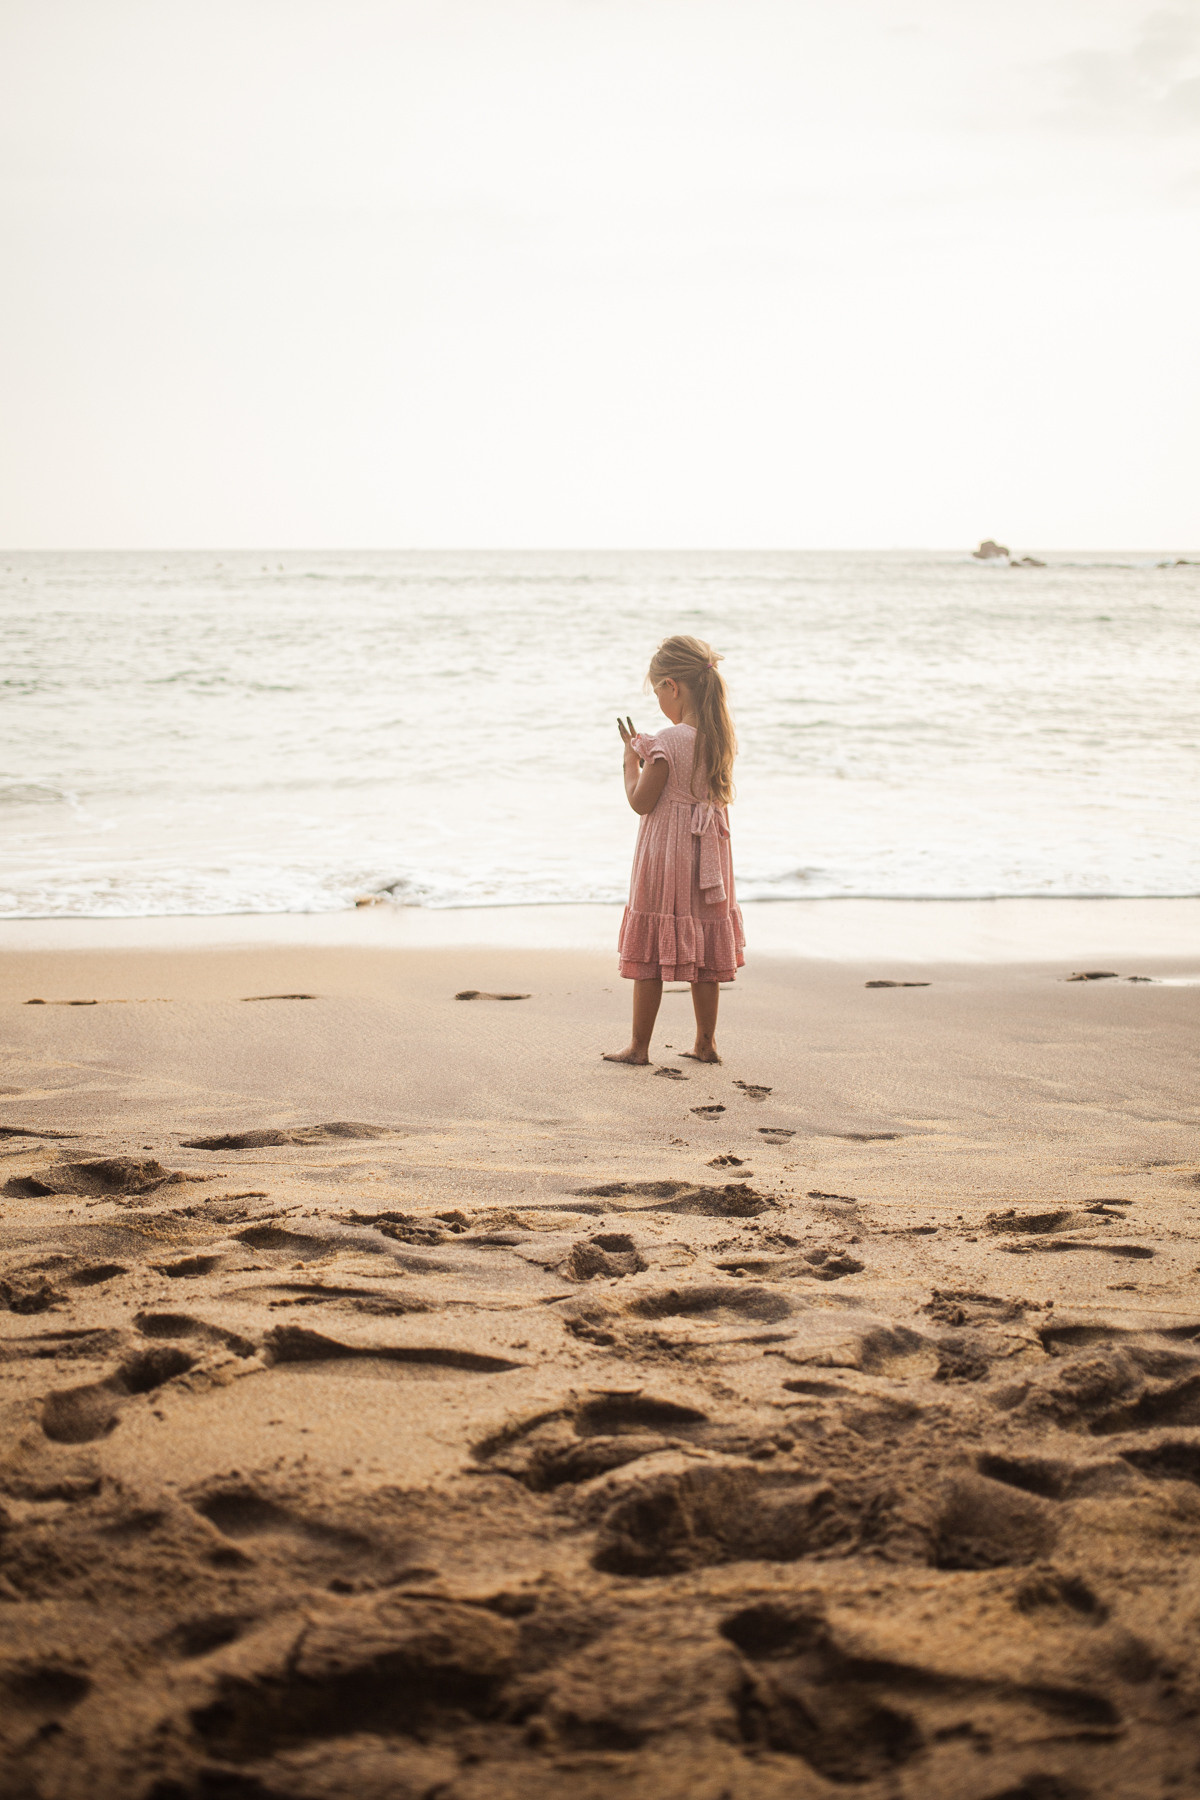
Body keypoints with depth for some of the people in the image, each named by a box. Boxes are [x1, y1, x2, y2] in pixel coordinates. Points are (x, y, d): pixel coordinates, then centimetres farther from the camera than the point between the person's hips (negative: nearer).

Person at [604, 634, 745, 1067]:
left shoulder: (667, 742, -19)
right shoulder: (722, 739, 2)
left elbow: (640, 801, -14)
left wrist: (632, 756, 1)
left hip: (665, 855, -6)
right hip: (708, 853, 6)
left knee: (650, 955, 3)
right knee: (704, 954, 13)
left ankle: (639, 1046, 8)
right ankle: (705, 1043, 18)